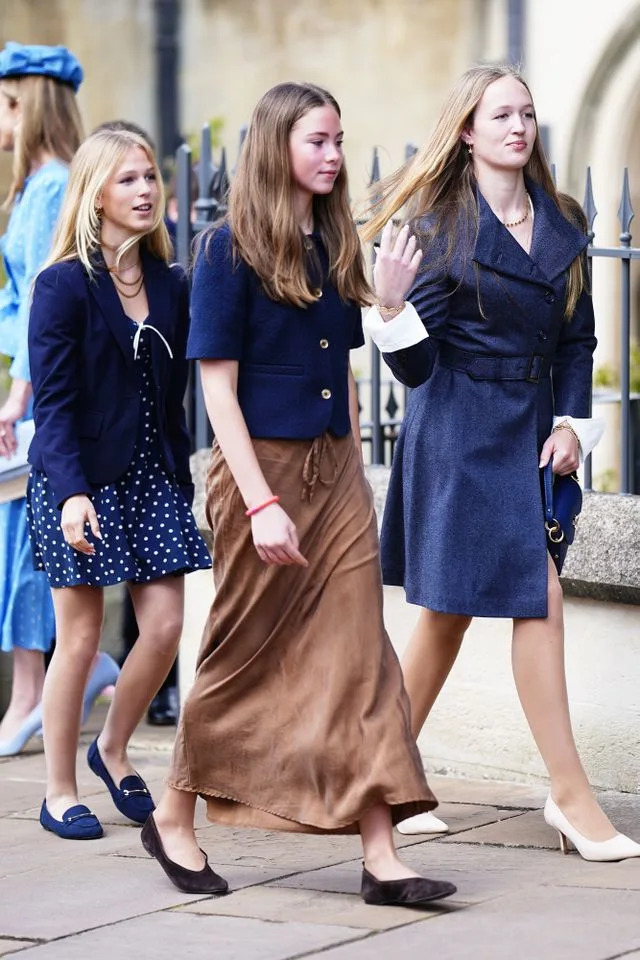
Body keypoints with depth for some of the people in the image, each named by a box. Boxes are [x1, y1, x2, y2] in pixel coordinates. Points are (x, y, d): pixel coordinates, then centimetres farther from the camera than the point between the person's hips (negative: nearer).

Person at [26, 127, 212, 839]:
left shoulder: (170, 285, 7)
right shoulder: (64, 285, -9)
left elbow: (172, 394, 11)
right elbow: (52, 401, -14)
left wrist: (179, 478, 8)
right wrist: (71, 493, -25)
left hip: (152, 474, 5)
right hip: (81, 479, -5)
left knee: (165, 626, 0)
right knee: (80, 639, 1)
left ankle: (112, 749, 25)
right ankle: (60, 793, 14)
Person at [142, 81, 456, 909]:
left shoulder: (334, 247, 10)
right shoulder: (232, 248, -9)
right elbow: (217, 384, -13)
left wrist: (353, 470, 11)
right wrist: (261, 501, -19)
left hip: (334, 470, 6)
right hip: (261, 467, -6)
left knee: (359, 655, -2)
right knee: (244, 654, 6)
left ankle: (380, 855, -4)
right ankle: (173, 819, 26)